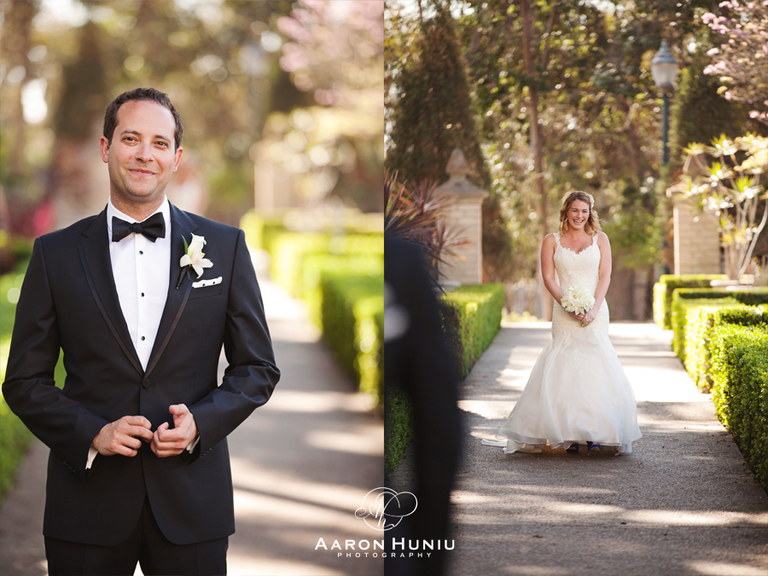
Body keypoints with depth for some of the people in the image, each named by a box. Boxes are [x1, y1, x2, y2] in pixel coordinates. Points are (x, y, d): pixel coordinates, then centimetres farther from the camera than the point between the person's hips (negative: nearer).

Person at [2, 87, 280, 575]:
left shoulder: (225, 246, 5)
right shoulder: (56, 253, 3)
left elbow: (258, 368, 7)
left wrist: (200, 422, -9)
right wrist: (91, 433, -11)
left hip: (193, 502, 0)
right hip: (88, 504, 0)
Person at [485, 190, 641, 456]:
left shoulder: (600, 239, 10)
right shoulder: (551, 241, 9)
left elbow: (605, 276, 3)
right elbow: (548, 278, 2)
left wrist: (594, 309, -12)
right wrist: (569, 305, -12)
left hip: (595, 312, 0)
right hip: (564, 314, 0)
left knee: (595, 367, -7)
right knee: (564, 369, -8)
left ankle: (595, 433, -3)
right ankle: (569, 435, -6)